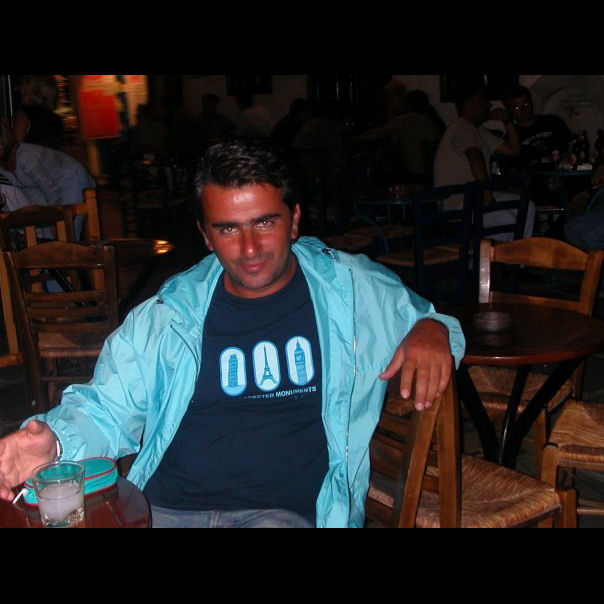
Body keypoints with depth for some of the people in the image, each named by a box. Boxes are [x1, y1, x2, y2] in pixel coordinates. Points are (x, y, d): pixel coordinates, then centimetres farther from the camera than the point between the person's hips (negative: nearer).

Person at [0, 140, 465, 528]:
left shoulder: (353, 291, 9)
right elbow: (105, 409, 13)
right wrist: (54, 438, -9)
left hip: (285, 511, -1)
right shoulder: (166, 315, 11)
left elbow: (419, 317, 24)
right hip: (161, 509, 2)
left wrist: (433, 329, -2)